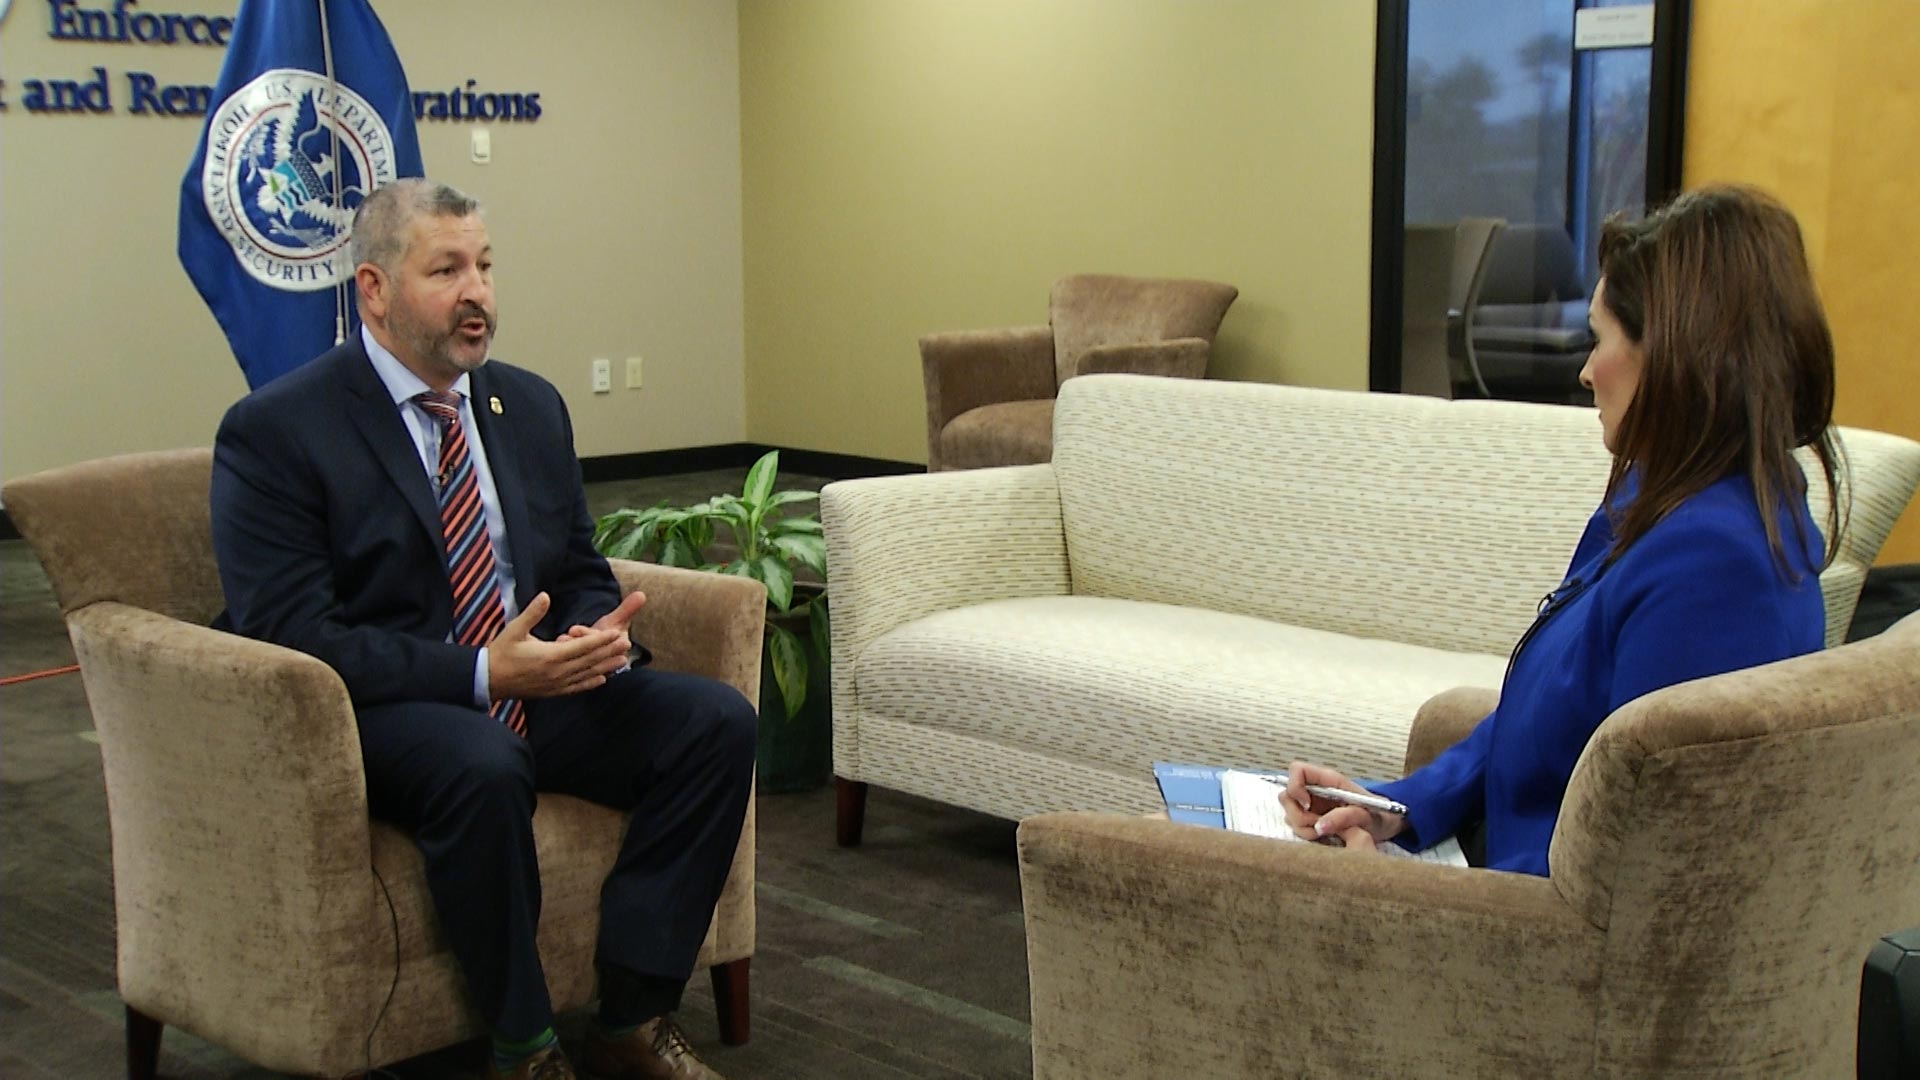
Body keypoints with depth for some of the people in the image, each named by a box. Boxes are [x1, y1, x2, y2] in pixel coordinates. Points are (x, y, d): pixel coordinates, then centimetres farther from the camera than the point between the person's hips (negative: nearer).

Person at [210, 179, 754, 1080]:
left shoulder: (530, 405, 11)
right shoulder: (274, 430, -9)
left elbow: (580, 574, 17)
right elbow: (290, 634, -17)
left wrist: (599, 637, -9)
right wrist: (479, 674, -26)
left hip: (538, 689, 7)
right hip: (379, 716, -6)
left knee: (718, 721, -14)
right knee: (484, 766, -38)